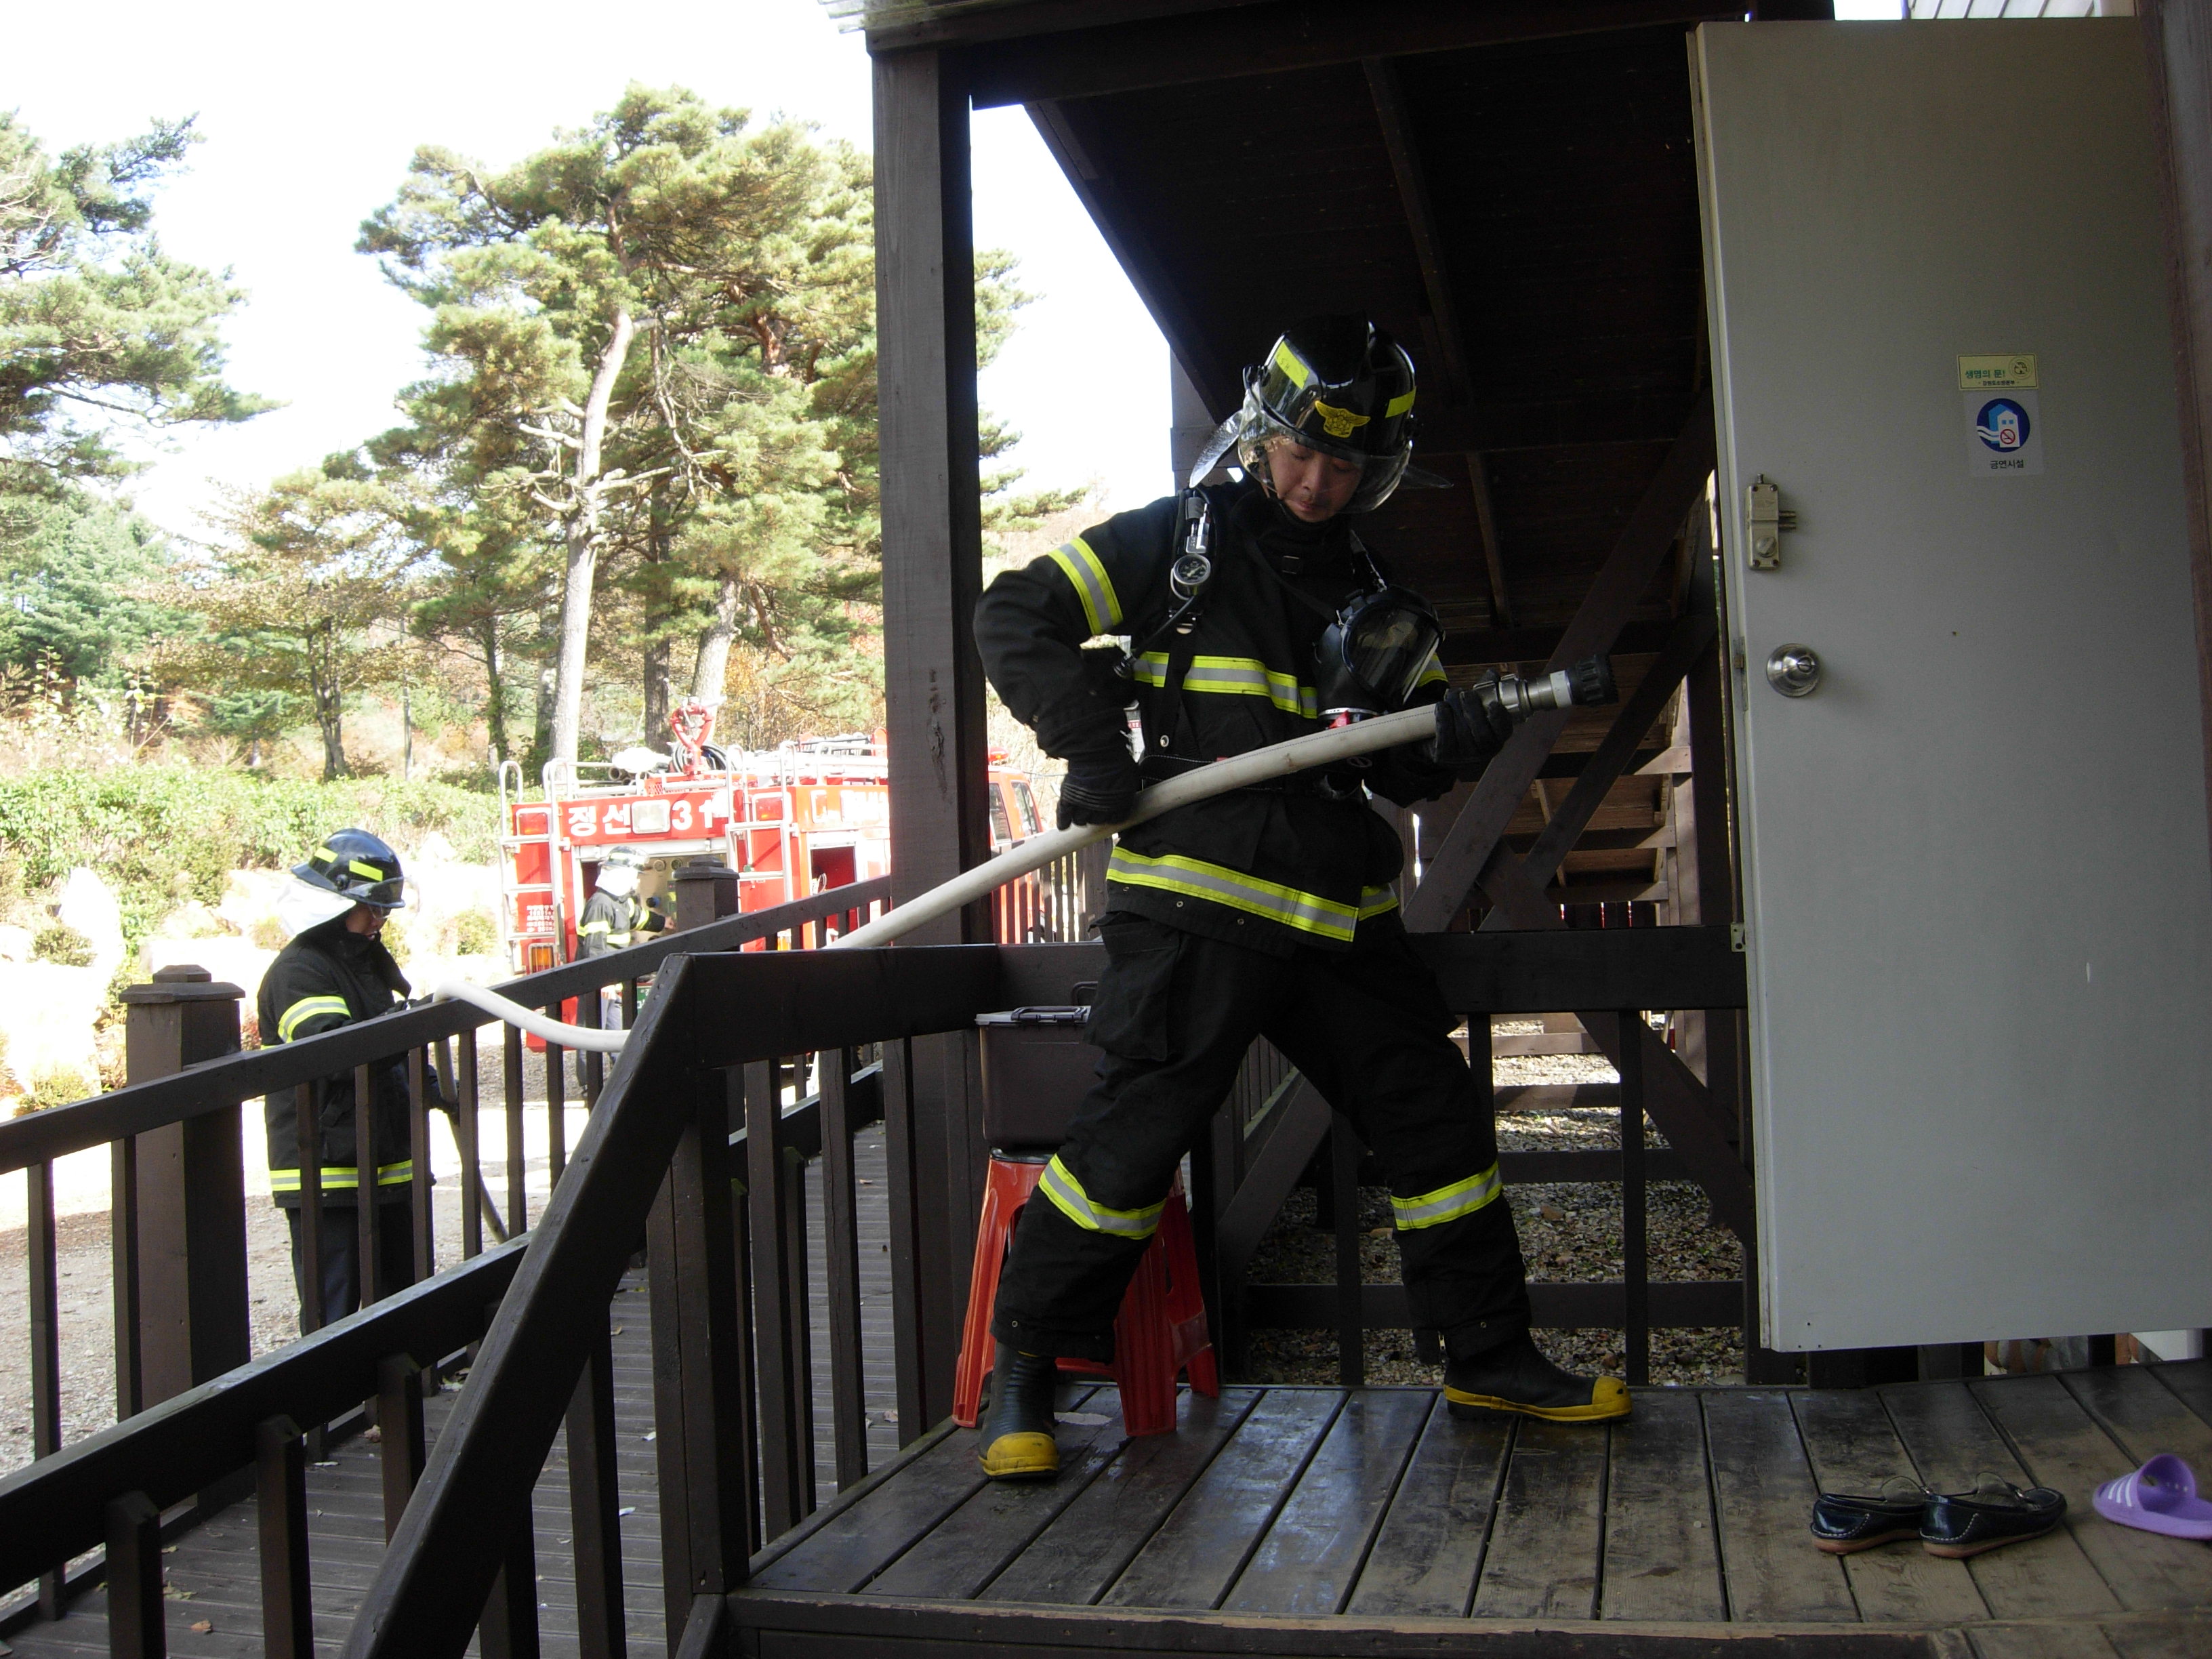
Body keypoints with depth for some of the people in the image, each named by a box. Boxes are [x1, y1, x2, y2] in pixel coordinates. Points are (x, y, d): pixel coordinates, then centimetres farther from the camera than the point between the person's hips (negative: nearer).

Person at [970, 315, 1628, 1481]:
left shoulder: (1375, 607, 19)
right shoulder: (1181, 543, 4)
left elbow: (1401, 772, 19)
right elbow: (1015, 617, 0)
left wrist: (1452, 740, -5)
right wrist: (1092, 744, -12)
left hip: (1336, 916, 6)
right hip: (1197, 904, -6)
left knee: (1435, 1116, 9)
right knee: (1137, 1131, -10)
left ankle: (1490, 1359, 25)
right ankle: (1025, 1367, 6)